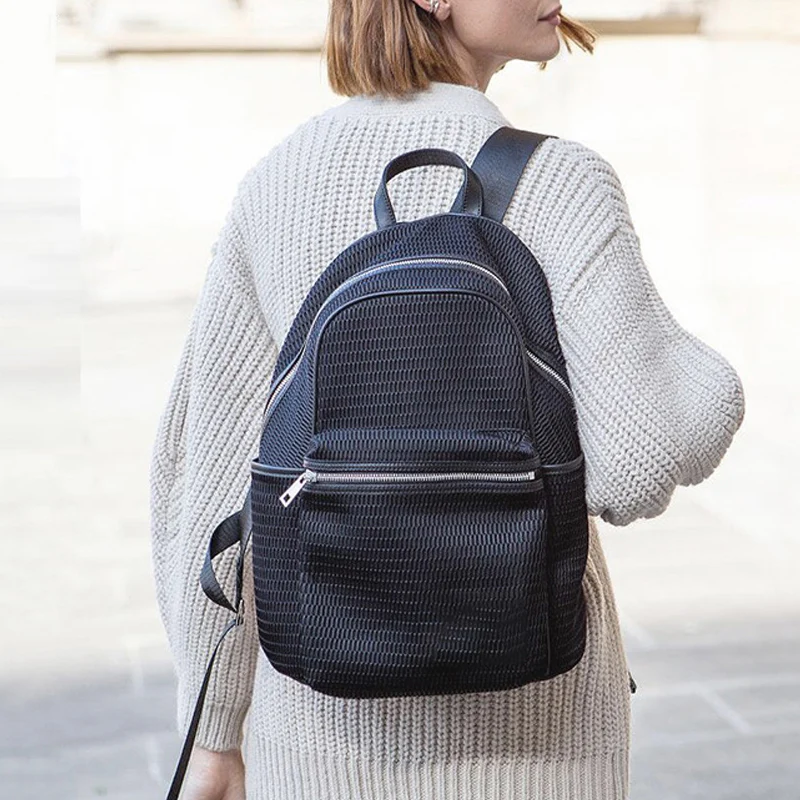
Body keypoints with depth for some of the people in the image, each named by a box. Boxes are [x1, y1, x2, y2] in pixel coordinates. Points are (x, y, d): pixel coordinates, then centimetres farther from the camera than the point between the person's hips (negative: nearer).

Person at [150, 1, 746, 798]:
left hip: (339, 694, 4)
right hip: (518, 691, -3)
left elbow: (207, 459, 0)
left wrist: (212, 730, 9)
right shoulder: (557, 183, -15)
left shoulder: (276, 185, -1)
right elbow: (646, 458, -26)